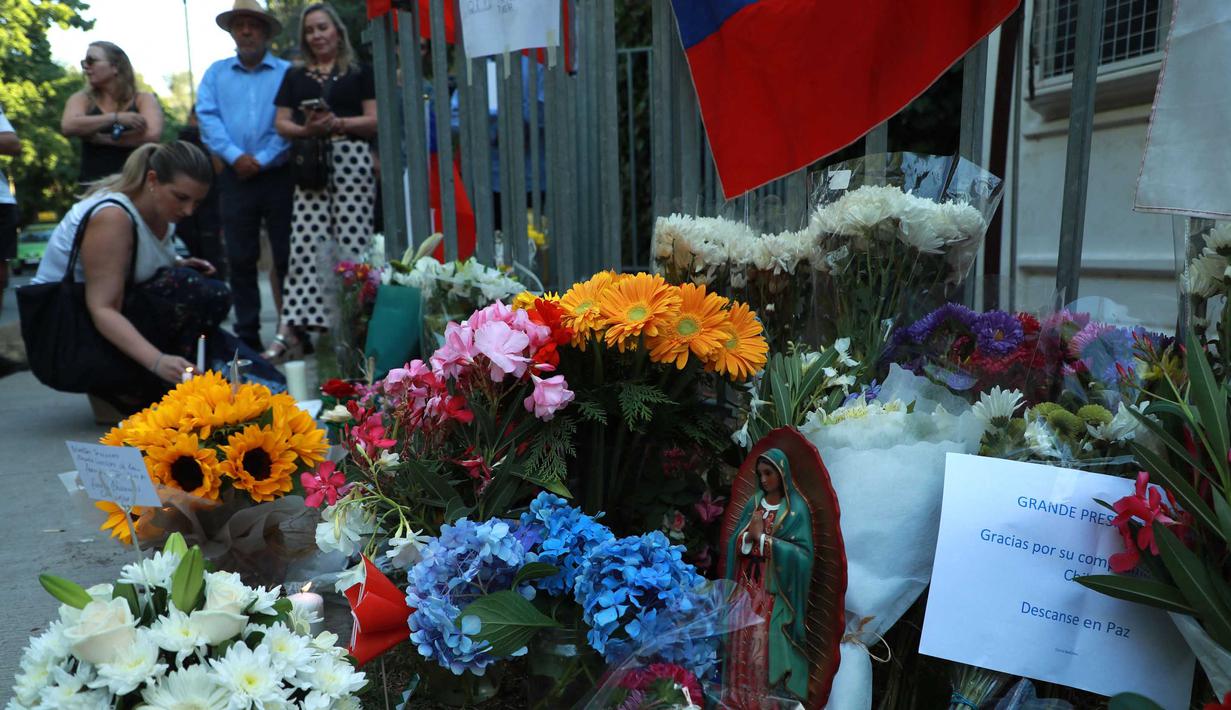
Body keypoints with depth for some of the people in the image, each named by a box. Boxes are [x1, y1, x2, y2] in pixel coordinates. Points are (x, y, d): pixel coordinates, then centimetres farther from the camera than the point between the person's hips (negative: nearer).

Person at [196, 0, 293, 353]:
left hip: (279, 175, -3)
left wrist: (262, 159, -12)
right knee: (240, 260, 5)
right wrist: (235, 156, -11)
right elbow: (208, 118, 3)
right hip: (236, 176, 3)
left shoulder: (286, 72, 3)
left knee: (288, 257, -1)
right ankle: (247, 335, 13)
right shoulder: (216, 73, 13)